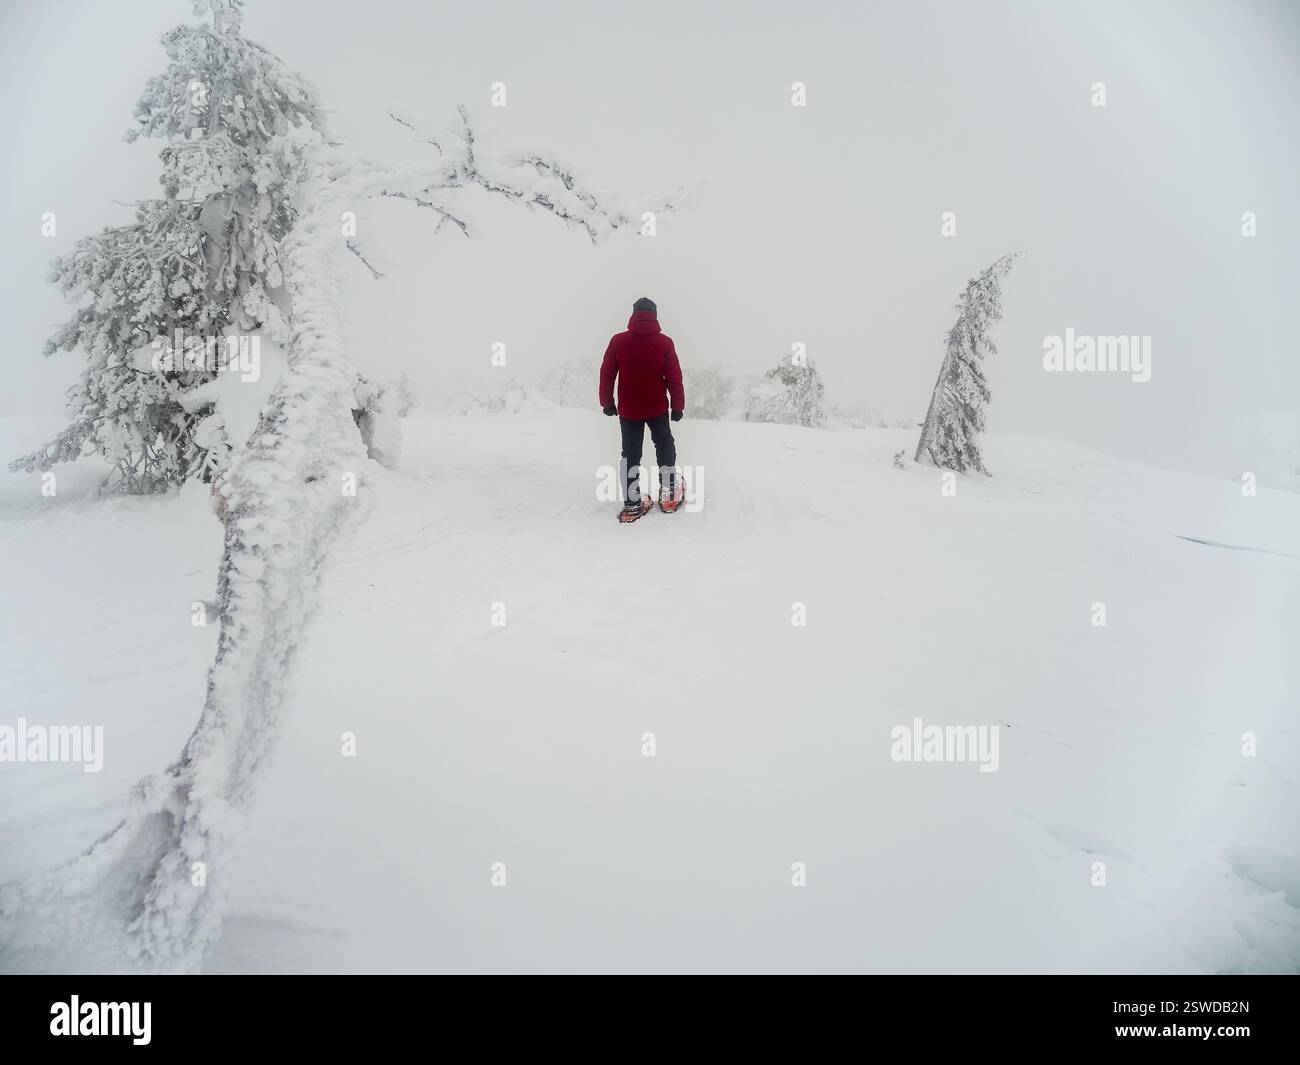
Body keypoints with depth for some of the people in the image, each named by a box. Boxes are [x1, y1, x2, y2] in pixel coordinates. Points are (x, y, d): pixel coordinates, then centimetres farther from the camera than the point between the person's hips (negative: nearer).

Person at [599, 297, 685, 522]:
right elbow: (674, 377, -7)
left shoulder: (618, 341, -8)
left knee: (630, 453, 10)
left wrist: (607, 402, 9)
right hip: (658, 408, -1)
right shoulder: (664, 342, -10)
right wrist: (678, 406, 4)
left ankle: (632, 503, 6)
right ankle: (669, 494, 19)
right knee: (664, 446, 20)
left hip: (628, 410, 1)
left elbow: (606, 375, -3)